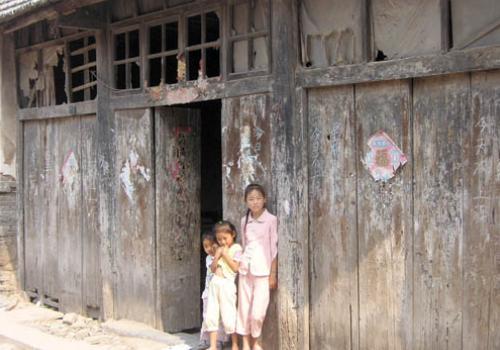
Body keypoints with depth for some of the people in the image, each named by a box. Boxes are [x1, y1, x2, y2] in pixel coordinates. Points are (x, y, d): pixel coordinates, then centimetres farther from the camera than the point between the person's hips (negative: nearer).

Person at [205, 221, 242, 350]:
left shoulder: (236, 248, -2)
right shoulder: (219, 250, 15)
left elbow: (236, 267, -11)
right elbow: (213, 268, 12)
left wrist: (225, 255, -10)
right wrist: (217, 256, -1)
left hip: (227, 284, -6)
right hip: (214, 283, 6)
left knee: (228, 315, -3)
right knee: (211, 315, 4)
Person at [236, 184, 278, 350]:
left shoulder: (271, 220, -5)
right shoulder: (244, 221, 9)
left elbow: (274, 249, -5)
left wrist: (273, 274, -7)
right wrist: (241, 265, 10)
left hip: (262, 271, -4)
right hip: (245, 270, 4)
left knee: (257, 311, -8)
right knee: (243, 308, 5)